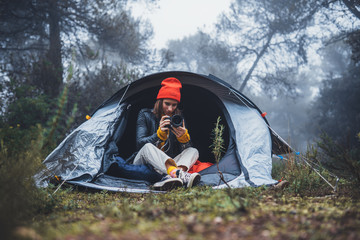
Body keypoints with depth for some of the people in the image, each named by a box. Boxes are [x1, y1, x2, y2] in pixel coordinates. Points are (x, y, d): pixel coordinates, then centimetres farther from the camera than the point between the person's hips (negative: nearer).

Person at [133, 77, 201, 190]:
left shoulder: (178, 119, 6)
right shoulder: (145, 115, -1)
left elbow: (186, 149, -3)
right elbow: (140, 143, -14)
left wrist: (183, 137, -26)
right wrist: (159, 133, -29)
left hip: (163, 167, 3)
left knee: (193, 151, -18)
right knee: (148, 147, -35)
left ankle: (168, 178, -53)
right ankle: (181, 175, -61)